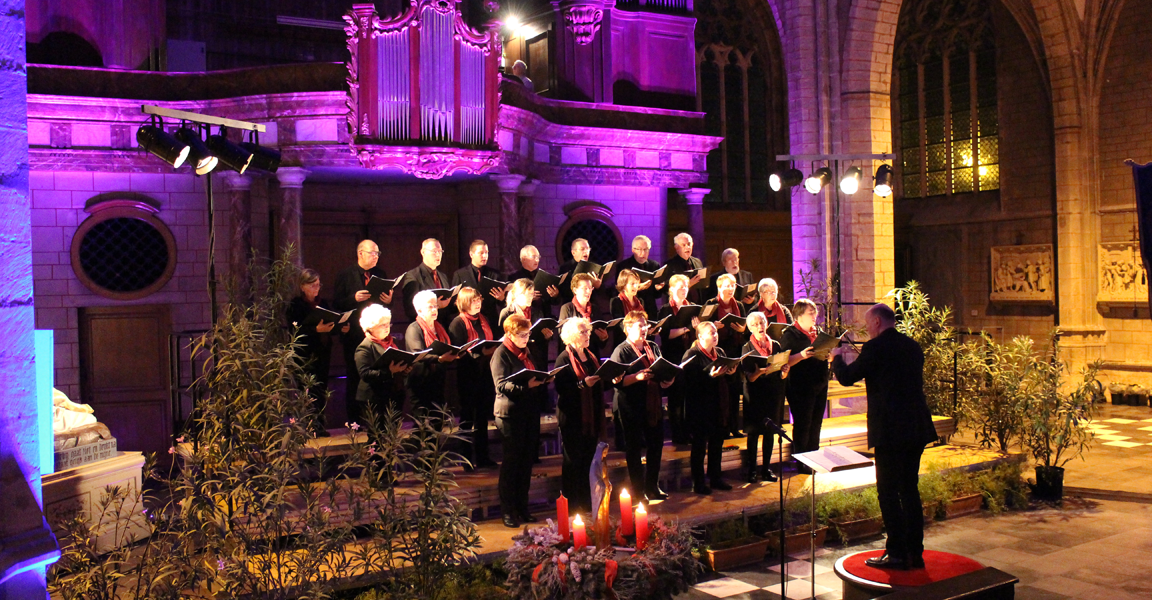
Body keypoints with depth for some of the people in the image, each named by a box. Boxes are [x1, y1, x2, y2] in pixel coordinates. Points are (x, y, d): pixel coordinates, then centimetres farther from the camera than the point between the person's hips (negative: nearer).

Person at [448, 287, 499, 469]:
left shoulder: (483, 320, 13)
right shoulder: (458, 323, -9)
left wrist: (494, 349, 1)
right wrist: (480, 352, -25)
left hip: (485, 373, 7)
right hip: (468, 376, -7)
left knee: (483, 416, 13)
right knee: (467, 419, 2)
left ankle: (482, 457, 23)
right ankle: (467, 459, 12)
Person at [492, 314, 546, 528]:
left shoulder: (526, 352, 16)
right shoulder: (501, 354, -8)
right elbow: (501, 385, -17)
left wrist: (541, 380, 1)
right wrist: (526, 385, -30)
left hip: (529, 412, 7)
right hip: (510, 413, -7)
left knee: (526, 461, 10)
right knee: (511, 462, -1)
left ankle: (522, 507, 19)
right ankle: (508, 510, 8)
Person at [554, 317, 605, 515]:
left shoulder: (590, 356, 15)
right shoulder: (564, 358, -9)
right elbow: (560, 387, -19)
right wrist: (583, 384, -28)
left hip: (592, 415, 7)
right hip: (573, 417, -7)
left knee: (589, 458, 12)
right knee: (573, 460, 1)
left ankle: (587, 503, 22)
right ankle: (571, 504, 11)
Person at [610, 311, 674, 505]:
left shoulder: (653, 347, 13)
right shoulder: (621, 351, -8)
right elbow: (617, 380, -17)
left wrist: (666, 380, 0)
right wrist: (637, 377, -29)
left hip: (653, 405, 7)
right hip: (632, 407, -7)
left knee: (656, 445, 13)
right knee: (634, 448, 3)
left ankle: (652, 487, 28)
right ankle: (637, 492, 13)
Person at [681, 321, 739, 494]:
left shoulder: (720, 352, 12)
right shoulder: (692, 355, -12)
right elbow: (691, 382, -21)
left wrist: (730, 371, -2)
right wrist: (710, 376, -28)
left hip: (719, 406, 7)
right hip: (701, 408, -7)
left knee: (717, 444, 15)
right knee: (699, 445, 3)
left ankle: (716, 478, 28)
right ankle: (698, 483, 13)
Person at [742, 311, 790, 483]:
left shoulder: (775, 345, 7)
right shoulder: (747, 348, -3)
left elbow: (782, 375, 8)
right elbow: (749, 377, -10)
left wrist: (784, 371, -15)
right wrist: (759, 371, -29)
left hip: (773, 393, 3)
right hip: (755, 395, -3)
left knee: (770, 432, 8)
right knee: (753, 433, 1)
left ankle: (766, 468, 17)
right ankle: (751, 469, 9)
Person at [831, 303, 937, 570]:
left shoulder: (875, 348, -12)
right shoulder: (913, 346, 12)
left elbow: (846, 377, -6)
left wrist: (837, 357, 15)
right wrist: (856, 360, 26)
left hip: (890, 430, -8)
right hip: (917, 428, 8)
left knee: (888, 492, 1)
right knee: (909, 490, 15)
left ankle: (897, 553, 3)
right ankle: (915, 552, 19)